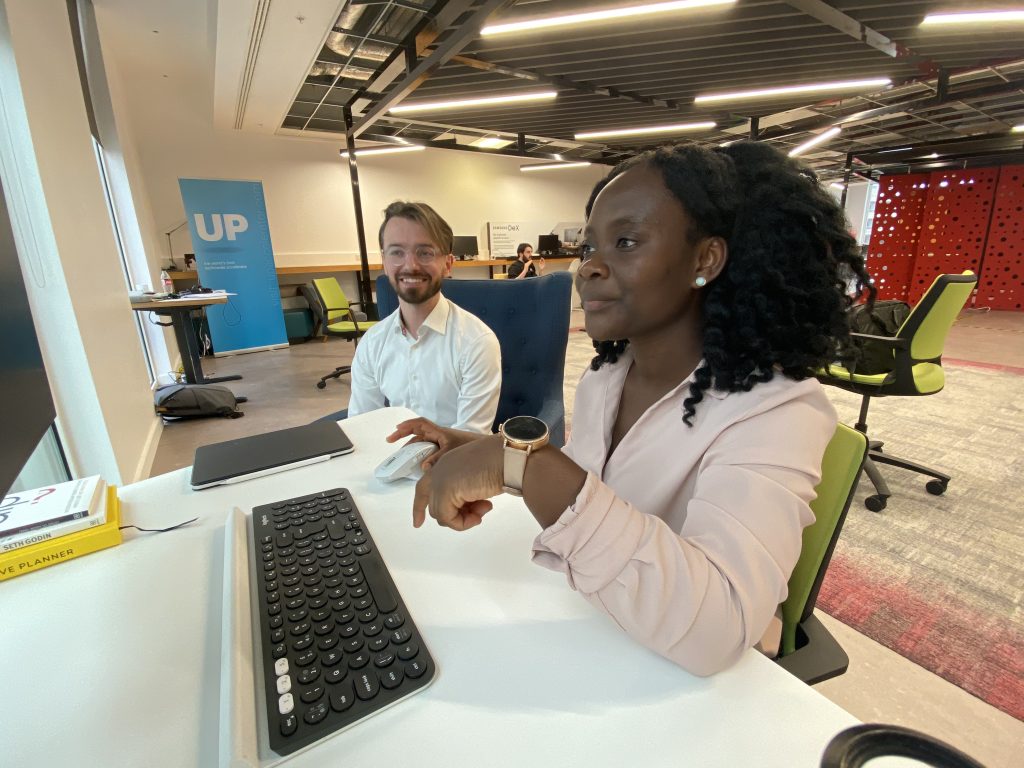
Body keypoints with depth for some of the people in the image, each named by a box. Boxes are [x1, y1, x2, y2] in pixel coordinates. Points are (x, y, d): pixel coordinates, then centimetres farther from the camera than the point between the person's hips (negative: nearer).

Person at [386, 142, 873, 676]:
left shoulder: (773, 410, -23)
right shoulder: (602, 377, -4)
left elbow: (713, 632, -35)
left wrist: (526, 463, -41)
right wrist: (481, 454, -6)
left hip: (681, 685, -4)